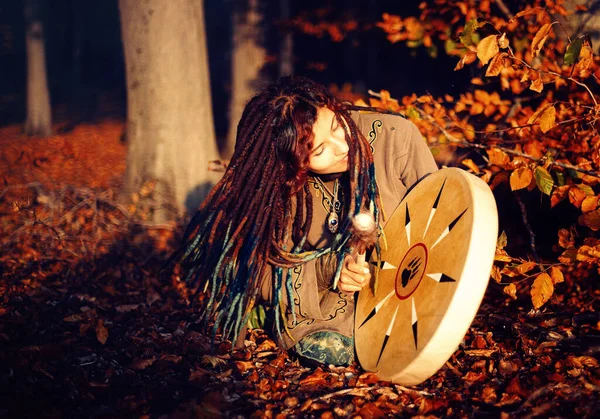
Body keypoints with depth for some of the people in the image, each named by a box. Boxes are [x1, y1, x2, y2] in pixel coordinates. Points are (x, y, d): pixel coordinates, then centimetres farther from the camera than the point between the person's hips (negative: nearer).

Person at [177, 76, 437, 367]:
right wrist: (327, 270, -29)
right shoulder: (278, 184, -17)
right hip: (330, 305, 0)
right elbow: (256, 271, -15)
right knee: (327, 348, -26)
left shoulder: (394, 136, -19)